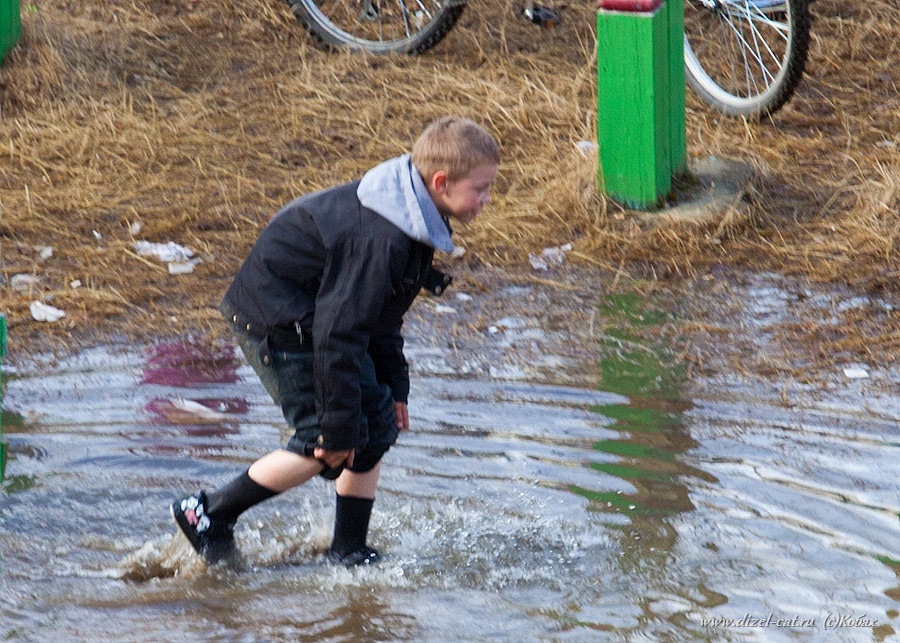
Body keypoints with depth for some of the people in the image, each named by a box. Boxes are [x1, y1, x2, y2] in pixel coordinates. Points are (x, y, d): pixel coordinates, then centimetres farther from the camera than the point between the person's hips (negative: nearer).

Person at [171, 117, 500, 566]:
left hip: (312, 313, 10)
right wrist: (339, 423, -23)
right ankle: (209, 513, 1)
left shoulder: (413, 220, 0)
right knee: (326, 446, -10)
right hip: (278, 321, -10)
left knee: (378, 426, 8)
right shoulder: (377, 239, -32)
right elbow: (338, 333, -30)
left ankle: (349, 551, 17)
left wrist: (394, 386, 14)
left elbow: (382, 311, 15)